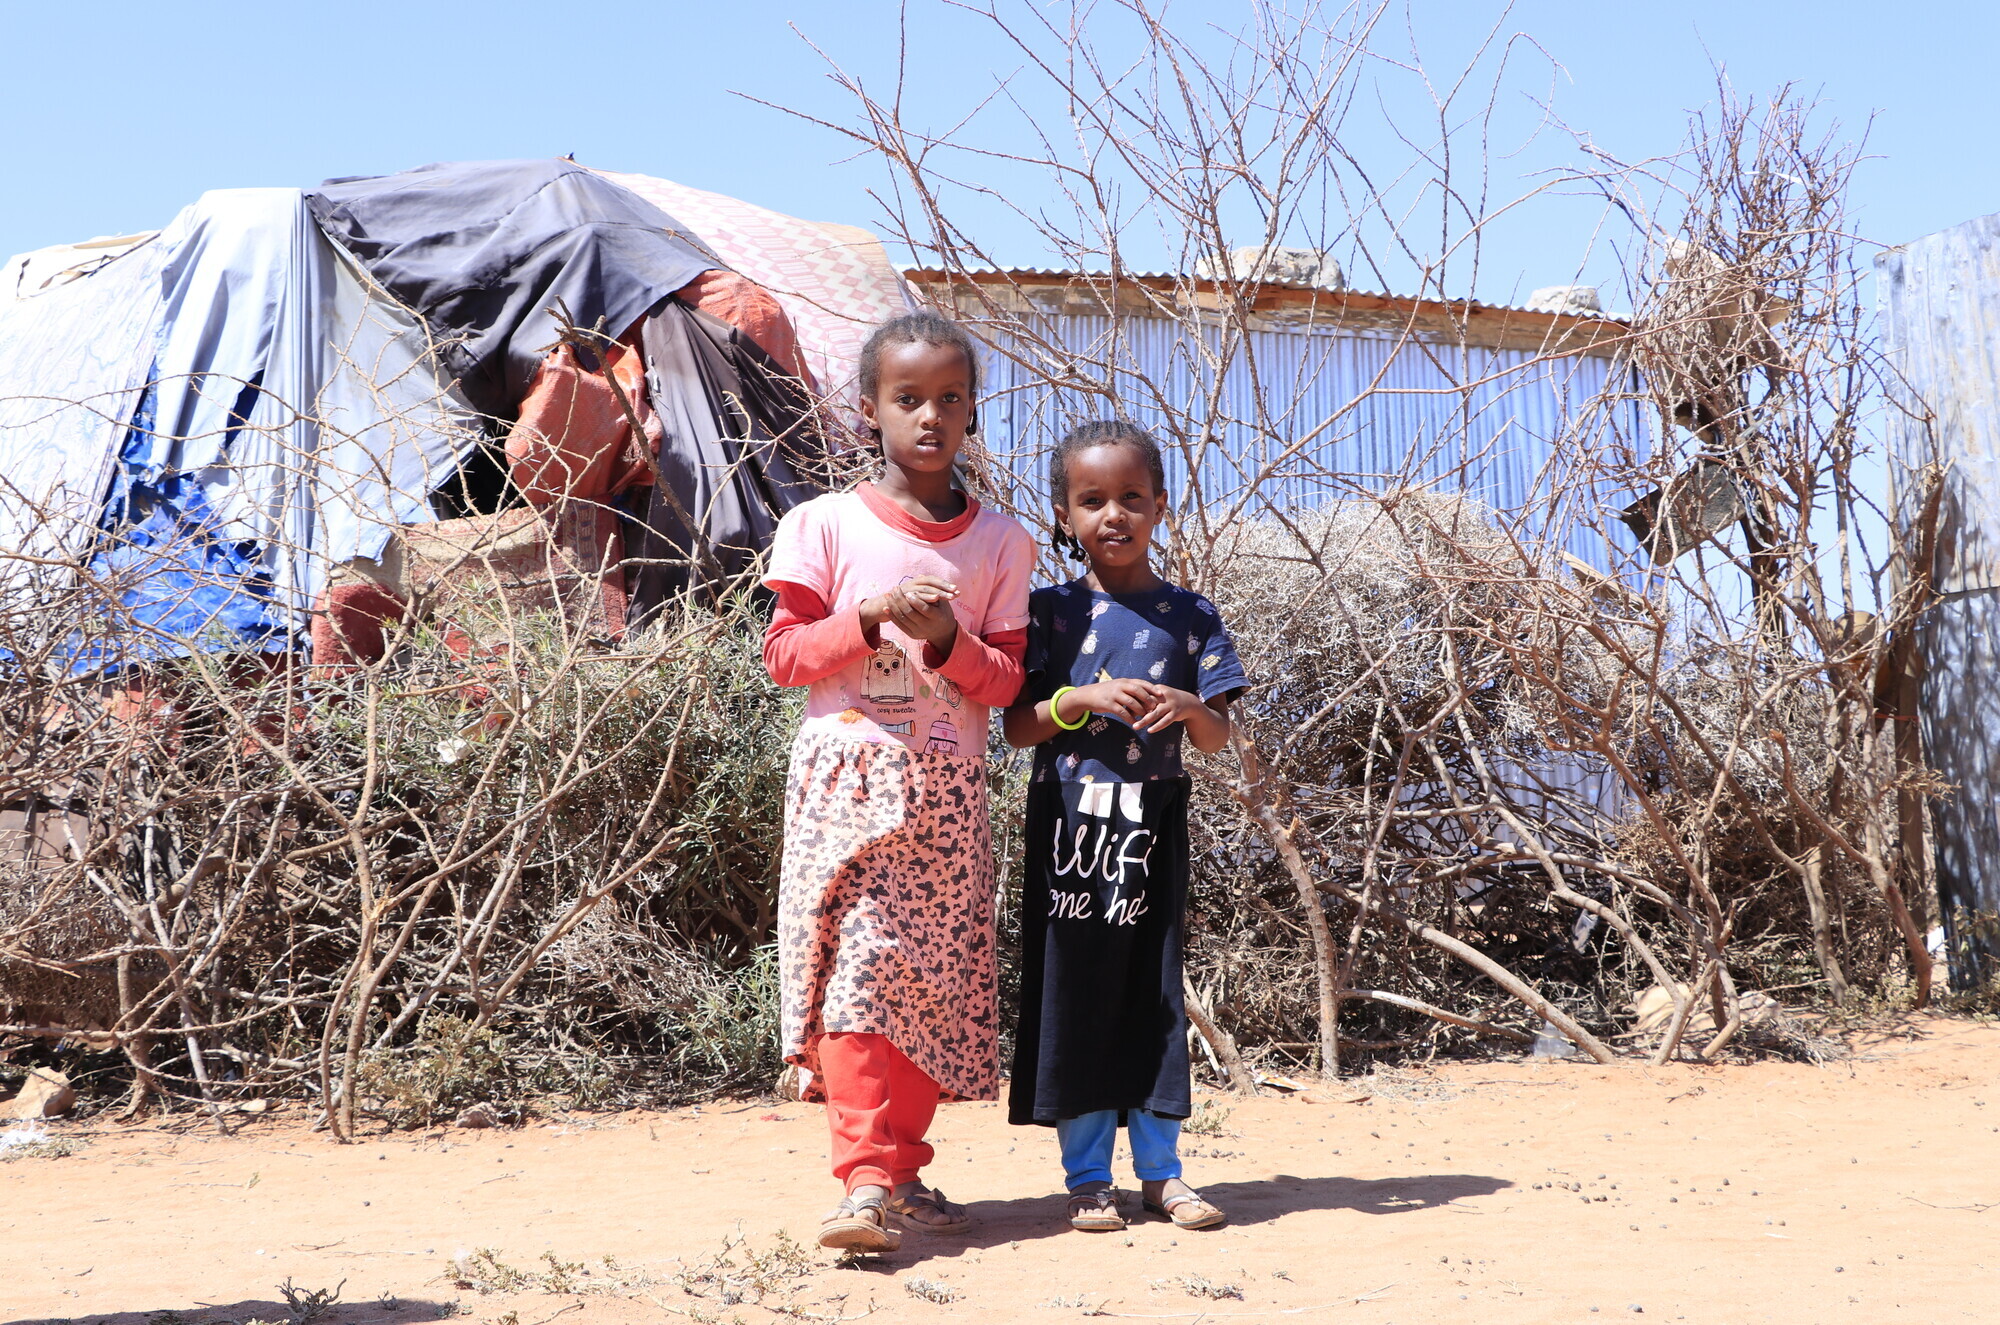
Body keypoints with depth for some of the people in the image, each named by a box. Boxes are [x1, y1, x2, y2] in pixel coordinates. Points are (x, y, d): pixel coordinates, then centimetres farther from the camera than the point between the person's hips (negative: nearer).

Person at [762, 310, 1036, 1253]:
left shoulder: (999, 543, 8)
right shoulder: (824, 526, 2)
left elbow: (1004, 682, 7)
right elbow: (785, 654, 0)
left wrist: (947, 641, -12)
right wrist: (869, 619, -14)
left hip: (946, 786, 2)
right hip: (847, 775, -2)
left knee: (934, 975, 2)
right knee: (862, 964, -11)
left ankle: (897, 1169, 13)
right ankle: (865, 1180, -11)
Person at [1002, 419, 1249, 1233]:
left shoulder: (1188, 617, 7)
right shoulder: (1052, 613, 3)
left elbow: (1218, 738, 6)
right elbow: (1016, 726, -1)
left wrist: (1190, 708, -15)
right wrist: (1084, 698, -16)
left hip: (1152, 827, 1)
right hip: (1071, 825, -1)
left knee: (1154, 993, 5)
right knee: (1074, 990, 1)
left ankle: (1160, 1171, 14)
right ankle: (1087, 1177, 9)